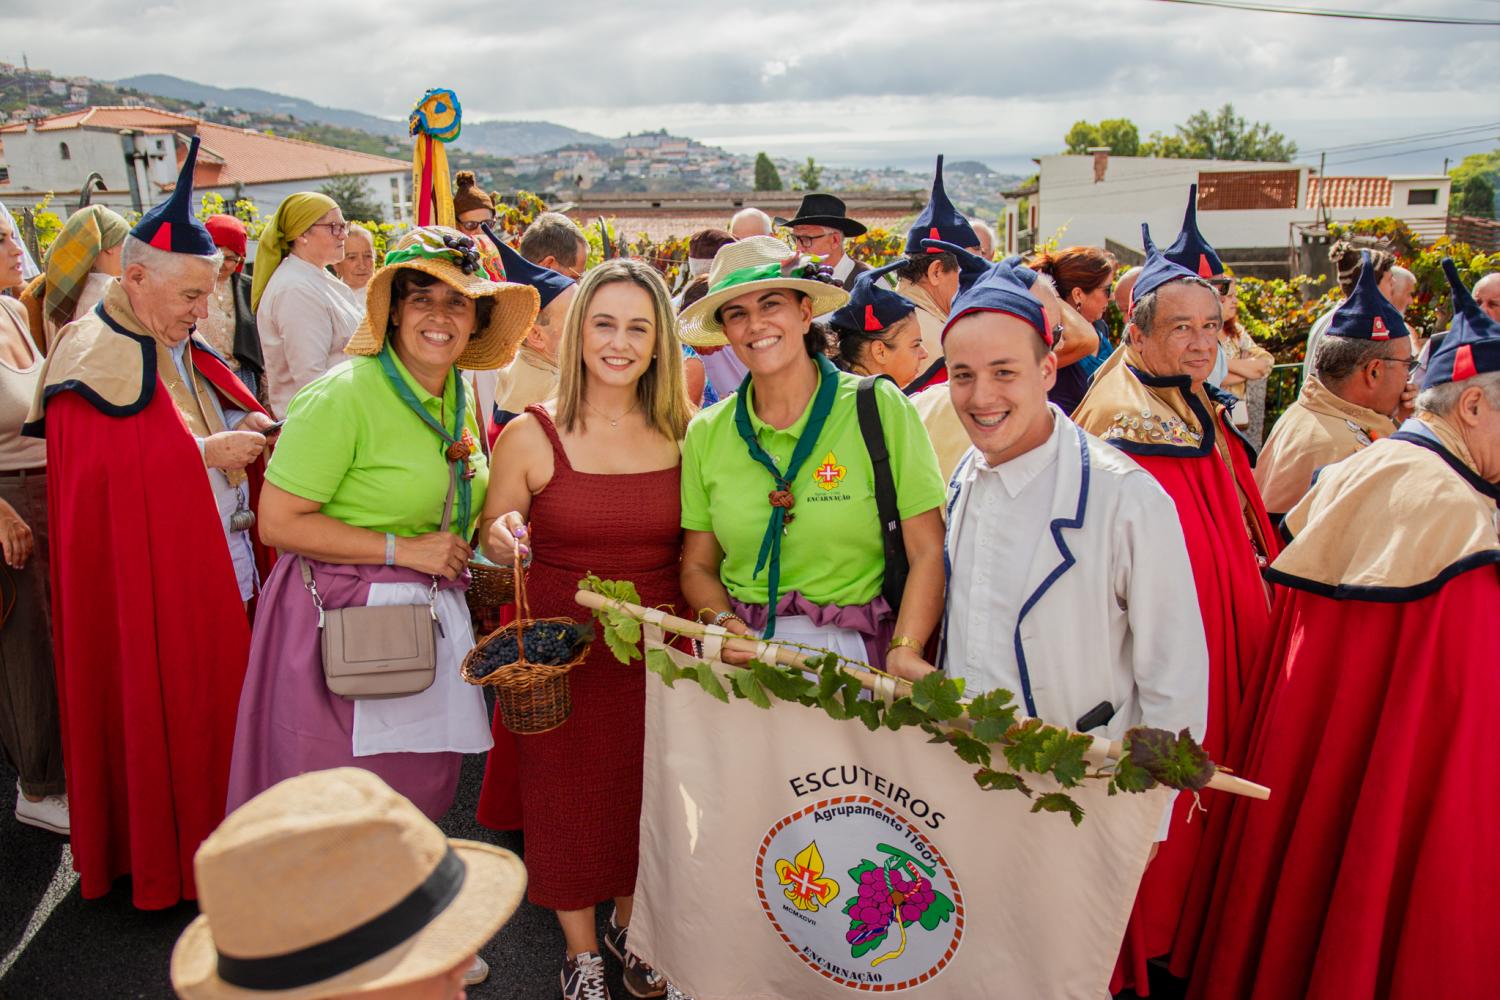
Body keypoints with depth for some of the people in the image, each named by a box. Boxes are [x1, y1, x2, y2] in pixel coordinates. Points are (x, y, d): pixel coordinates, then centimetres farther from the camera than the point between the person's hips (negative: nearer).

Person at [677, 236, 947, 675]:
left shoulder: (879, 408, -3)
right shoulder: (706, 433, 6)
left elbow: (927, 552, -4)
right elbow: (697, 567, 12)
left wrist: (905, 651, -18)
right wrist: (727, 624, -7)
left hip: (858, 651, -2)